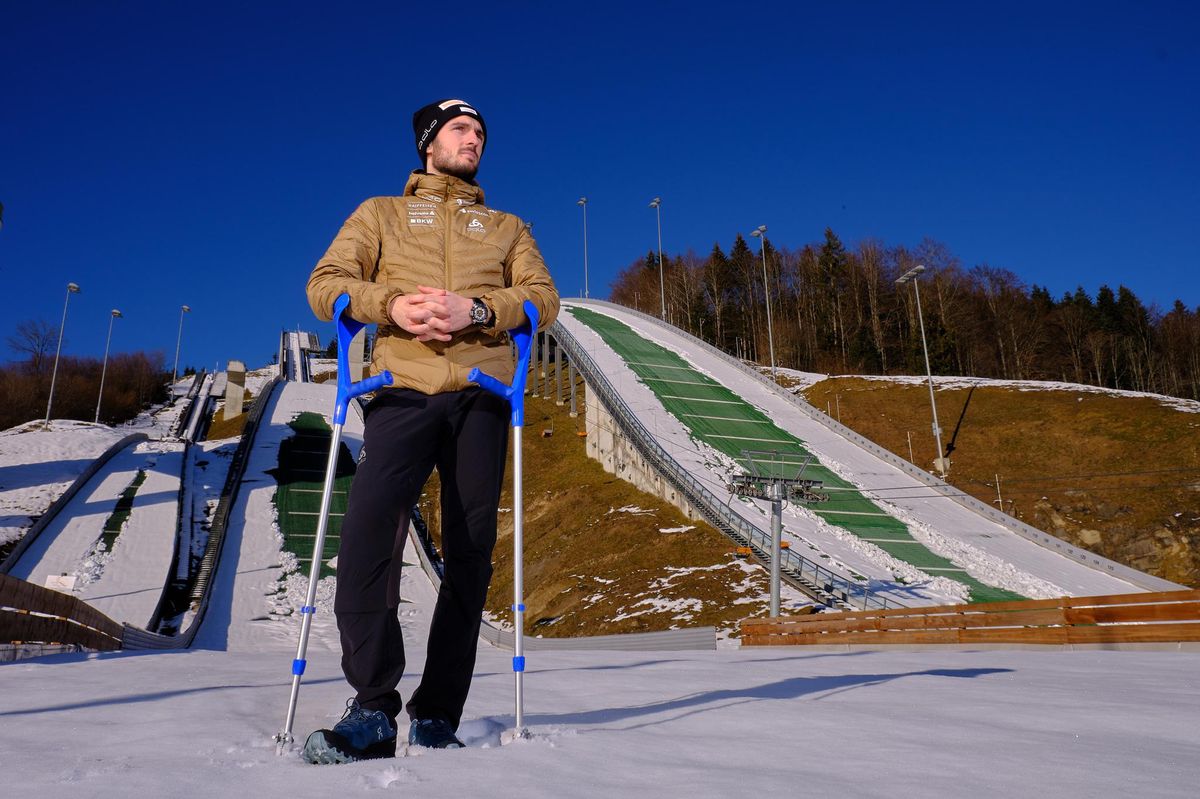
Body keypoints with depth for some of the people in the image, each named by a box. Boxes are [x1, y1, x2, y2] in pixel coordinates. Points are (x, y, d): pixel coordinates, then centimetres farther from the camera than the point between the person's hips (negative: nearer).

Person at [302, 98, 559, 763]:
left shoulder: (507, 227, 26)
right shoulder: (380, 214, 23)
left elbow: (543, 298, 10)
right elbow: (325, 284, 11)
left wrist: (477, 309, -10)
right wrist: (391, 304, -10)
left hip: (481, 394, 2)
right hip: (405, 390, -1)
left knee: (470, 553, -4)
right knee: (370, 527, -24)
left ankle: (436, 719, 3)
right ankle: (373, 708, -17)